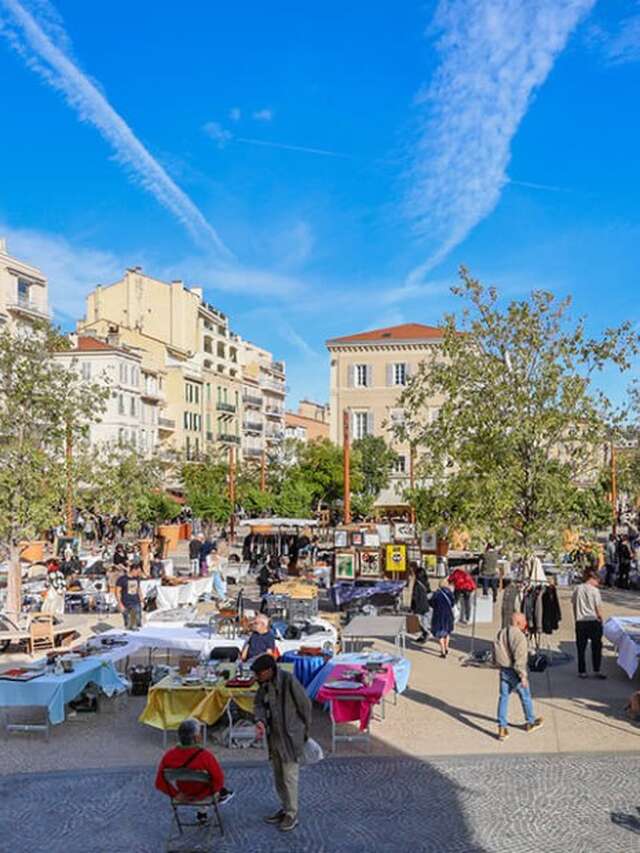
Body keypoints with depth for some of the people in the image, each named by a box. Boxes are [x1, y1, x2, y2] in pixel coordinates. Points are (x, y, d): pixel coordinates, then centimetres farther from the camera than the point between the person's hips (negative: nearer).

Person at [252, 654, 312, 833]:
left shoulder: (289, 681, -22)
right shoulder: (264, 684, -1)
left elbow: (305, 705, -14)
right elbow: (259, 703, 2)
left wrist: (305, 731, -2)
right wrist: (261, 721, -20)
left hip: (290, 736, -7)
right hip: (274, 735, 7)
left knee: (289, 776, -1)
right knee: (278, 776, 17)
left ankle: (292, 815, 13)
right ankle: (285, 808, 32)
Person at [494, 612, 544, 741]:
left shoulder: (501, 633, 5)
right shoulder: (519, 636, -20)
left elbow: (495, 652, 11)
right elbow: (519, 658, -23)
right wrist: (523, 675, -18)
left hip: (503, 671, 6)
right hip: (515, 672, -6)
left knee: (503, 697, 9)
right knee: (525, 697, 15)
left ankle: (502, 728, 8)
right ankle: (530, 722, 34)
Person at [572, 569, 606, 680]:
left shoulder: (577, 589, 4)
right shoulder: (595, 590, -8)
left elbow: (574, 606, 8)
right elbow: (598, 609, -7)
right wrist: (600, 619, 8)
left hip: (580, 622, 3)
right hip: (593, 621, -3)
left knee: (581, 648, 8)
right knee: (596, 647, 8)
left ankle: (582, 671, 11)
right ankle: (596, 671, 9)